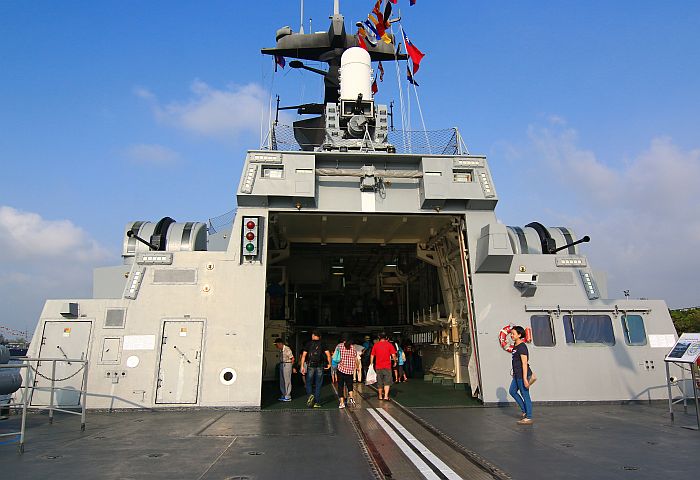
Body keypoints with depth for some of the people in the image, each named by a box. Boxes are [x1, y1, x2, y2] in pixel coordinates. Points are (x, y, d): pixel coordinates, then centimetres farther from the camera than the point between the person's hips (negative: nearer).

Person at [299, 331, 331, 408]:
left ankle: (309, 395, -13)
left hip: (310, 366, -1)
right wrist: (329, 364, 8)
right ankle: (316, 402, 8)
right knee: (318, 385, 8)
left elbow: (303, 355, -3)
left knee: (308, 383, 12)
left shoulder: (308, 343, 3)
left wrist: (302, 366, -1)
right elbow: (328, 354, -4)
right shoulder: (322, 344, 4)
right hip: (320, 367, 1)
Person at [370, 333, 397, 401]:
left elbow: (372, 356, 4)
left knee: (379, 382, 13)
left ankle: (380, 396, 23)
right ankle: (386, 396, -12)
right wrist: (395, 361, 9)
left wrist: (371, 364, 14)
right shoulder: (389, 345, -4)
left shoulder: (375, 345, 2)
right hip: (387, 366, -2)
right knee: (387, 382, 2)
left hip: (378, 367, 2)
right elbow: (393, 355, -8)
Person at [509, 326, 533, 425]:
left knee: (525, 395, -2)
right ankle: (524, 410, 25)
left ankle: (528, 418, 6)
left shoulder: (522, 347, -17)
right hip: (517, 375, 10)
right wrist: (514, 373, 26)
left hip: (522, 375, -10)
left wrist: (525, 378, -24)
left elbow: (524, 363, -22)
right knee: (512, 391, 17)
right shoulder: (515, 347, 12)